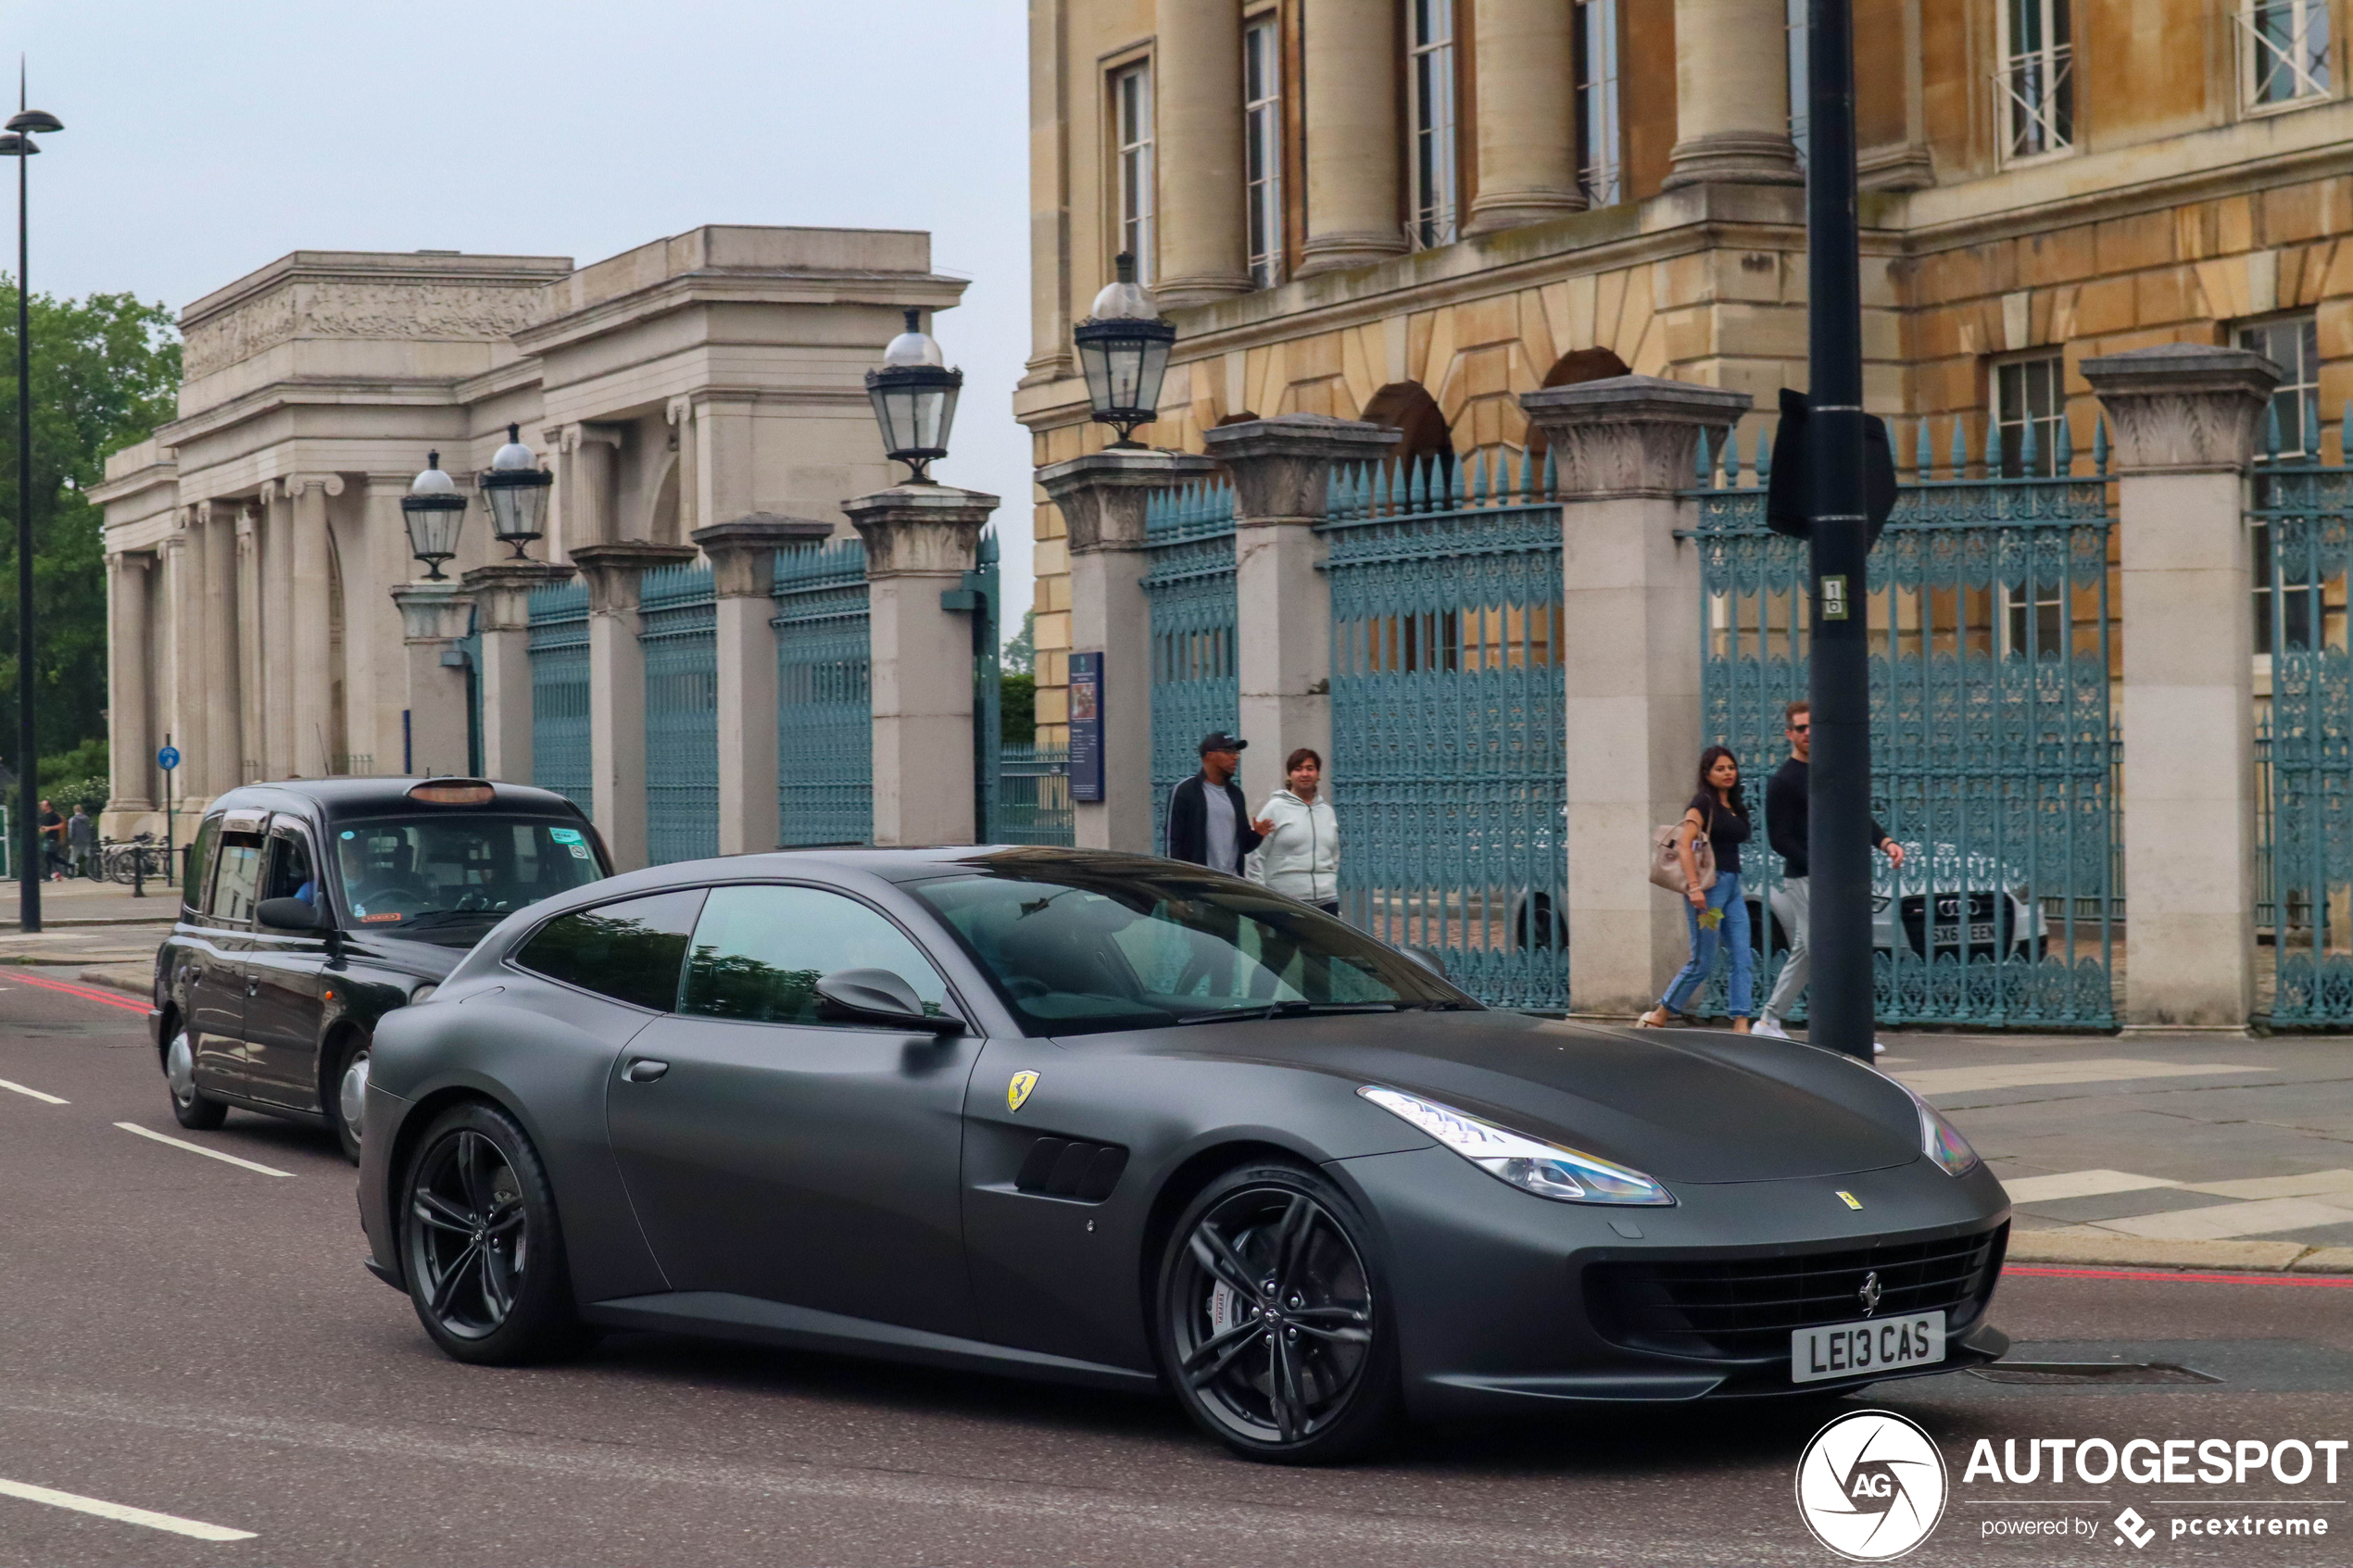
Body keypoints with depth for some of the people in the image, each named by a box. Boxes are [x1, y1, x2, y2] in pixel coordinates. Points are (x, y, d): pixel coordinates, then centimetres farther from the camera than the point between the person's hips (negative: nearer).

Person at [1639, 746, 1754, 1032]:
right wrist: (1694, 886, -27)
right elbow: (1684, 843, -19)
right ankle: (1658, 1016, 8)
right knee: (1703, 962, -4)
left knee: (1743, 958, -2)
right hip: (1709, 883, -8)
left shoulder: (1736, 807, 16)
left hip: (1732, 887, 8)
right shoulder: (1704, 803, -8)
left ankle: (1740, 1025, -5)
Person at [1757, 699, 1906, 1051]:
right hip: (1804, 879, -8)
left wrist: (1885, 842, -3)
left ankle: (1770, 1020, 24)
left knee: (1805, 953, 14)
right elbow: (1780, 840, -12)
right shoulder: (1783, 781, -8)